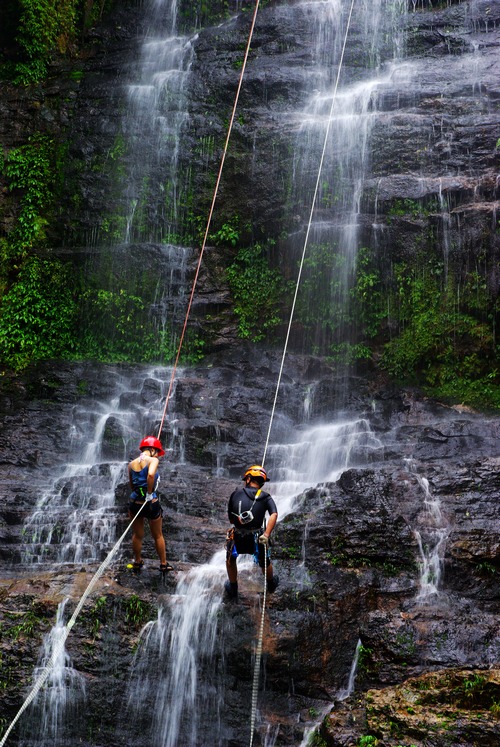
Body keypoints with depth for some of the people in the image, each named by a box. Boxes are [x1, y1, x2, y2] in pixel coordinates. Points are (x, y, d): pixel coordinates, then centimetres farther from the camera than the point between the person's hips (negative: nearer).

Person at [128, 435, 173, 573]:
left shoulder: (132, 464, 4)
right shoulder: (153, 460, -12)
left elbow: (131, 484, 10)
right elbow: (151, 474, -31)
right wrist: (149, 492, -20)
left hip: (135, 501, 4)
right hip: (151, 502, -4)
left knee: (137, 535, 21)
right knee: (158, 536, 16)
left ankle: (137, 562, 36)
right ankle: (164, 564, 28)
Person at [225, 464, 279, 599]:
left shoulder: (236, 494, 3)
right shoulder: (265, 497, 2)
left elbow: (230, 518, 8)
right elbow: (274, 514, -17)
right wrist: (266, 535, -21)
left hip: (237, 538, 0)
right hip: (257, 539, 0)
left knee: (230, 560, 33)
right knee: (265, 563, 30)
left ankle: (232, 589, 46)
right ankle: (271, 584, 55)